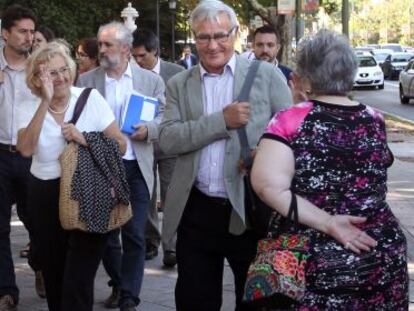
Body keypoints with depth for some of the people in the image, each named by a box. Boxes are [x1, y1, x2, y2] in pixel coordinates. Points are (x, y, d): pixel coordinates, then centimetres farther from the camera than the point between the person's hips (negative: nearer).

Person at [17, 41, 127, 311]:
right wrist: (45, 103, -24)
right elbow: (26, 149, -21)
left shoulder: (90, 98, -7)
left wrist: (85, 140, -20)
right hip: (45, 197, 3)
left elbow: (120, 144, -5)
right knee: (54, 276, 17)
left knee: (78, 282, -7)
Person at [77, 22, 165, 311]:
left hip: (136, 167, -1)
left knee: (134, 235, -3)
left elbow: (165, 118, 2)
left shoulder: (151, 80, 3)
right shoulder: (86, 80, 5)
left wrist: (148, 129, -16)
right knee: (106, 233, 10)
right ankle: (118, 284, 31)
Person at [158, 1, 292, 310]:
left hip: (251, 209, -2)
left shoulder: (267, 75, 0)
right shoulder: (179, 84, 6)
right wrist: (222, 120, -16)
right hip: (196, 212, 2)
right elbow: (168, 139, -6)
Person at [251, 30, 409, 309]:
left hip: (315, 265, -4)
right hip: (383, 259, 4)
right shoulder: (375, 121, 0)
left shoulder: (292, 121, -12)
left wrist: (326, 222, -19)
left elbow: (267, 185, -25)